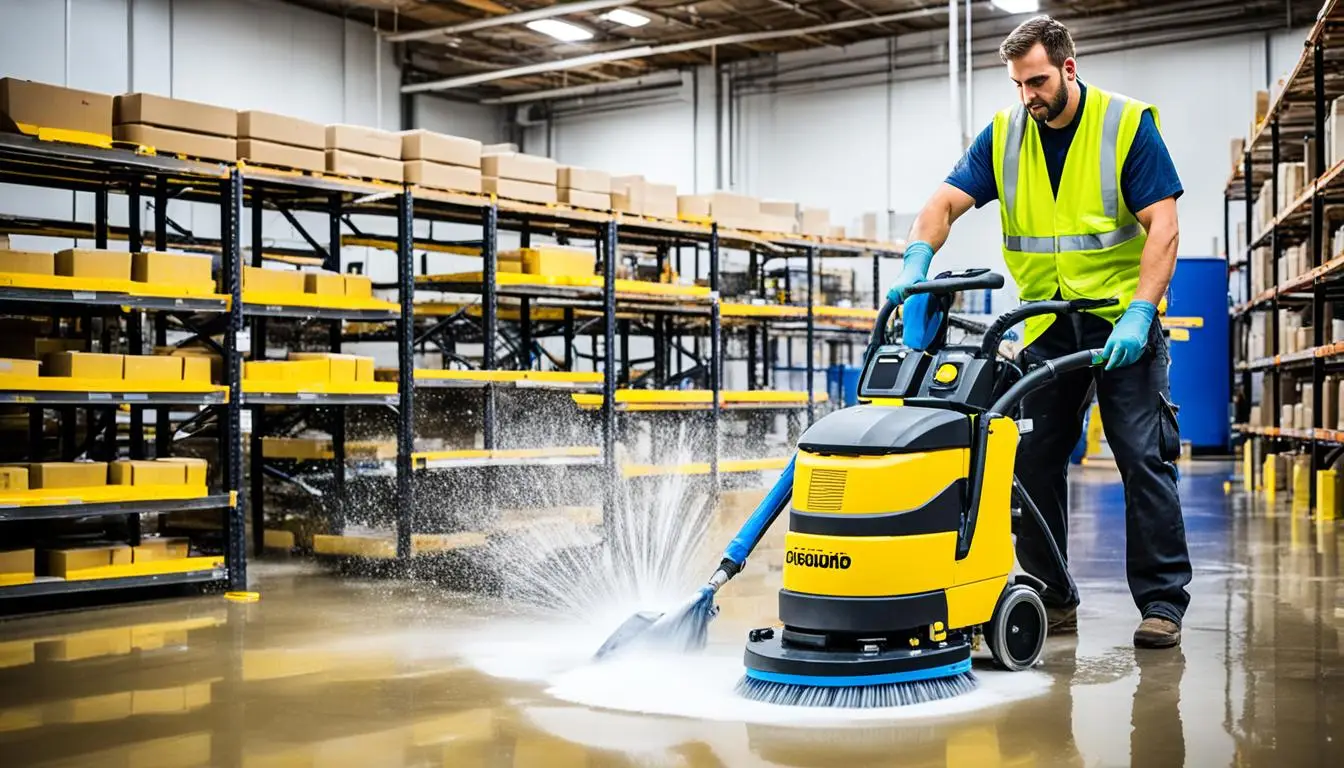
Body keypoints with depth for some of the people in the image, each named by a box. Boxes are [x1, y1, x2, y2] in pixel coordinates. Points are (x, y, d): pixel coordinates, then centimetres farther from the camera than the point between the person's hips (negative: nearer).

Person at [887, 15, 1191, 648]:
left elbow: (1162, 227, -13)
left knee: (1145, 459, -5)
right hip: (1046, 326, 4)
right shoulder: (1003, 135, 4)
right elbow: (946, 203, -4)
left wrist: (1139, 315, -24)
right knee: (1034, 461, 3)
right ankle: (1052, 598, 14)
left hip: (1123, 320, -4)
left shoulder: (1128, 125, -8)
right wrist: (917, 260, -24)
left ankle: (1161, 602, 2)